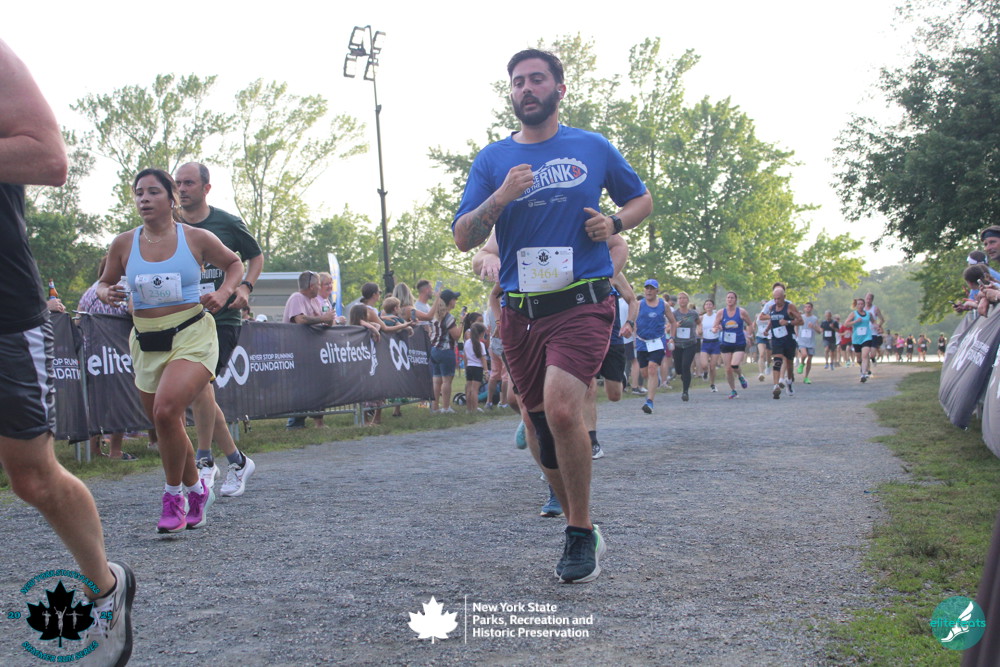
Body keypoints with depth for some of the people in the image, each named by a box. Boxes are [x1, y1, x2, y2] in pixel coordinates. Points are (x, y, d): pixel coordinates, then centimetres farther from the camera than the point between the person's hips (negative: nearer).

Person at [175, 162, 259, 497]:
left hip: (222, 318, -4)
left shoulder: (227, 223, 1)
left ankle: (204, 461, -9)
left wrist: (245, 287, -4)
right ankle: (237, 460, 22)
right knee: (200, 393, 6)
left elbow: (256, 257, 13)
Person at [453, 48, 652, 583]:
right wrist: (501, 197, -13)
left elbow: (641, 199, 20)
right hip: (519, 312, 4)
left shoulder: (593, 148, 7)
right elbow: (463, 238, 4)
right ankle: (582, 530, 28)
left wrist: (615, 223, -1)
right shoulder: (492, 160, 9)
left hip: (583, 302, -3)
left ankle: (580, 533, -8)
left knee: (560, 408, -24)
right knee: (542, 427, 9)